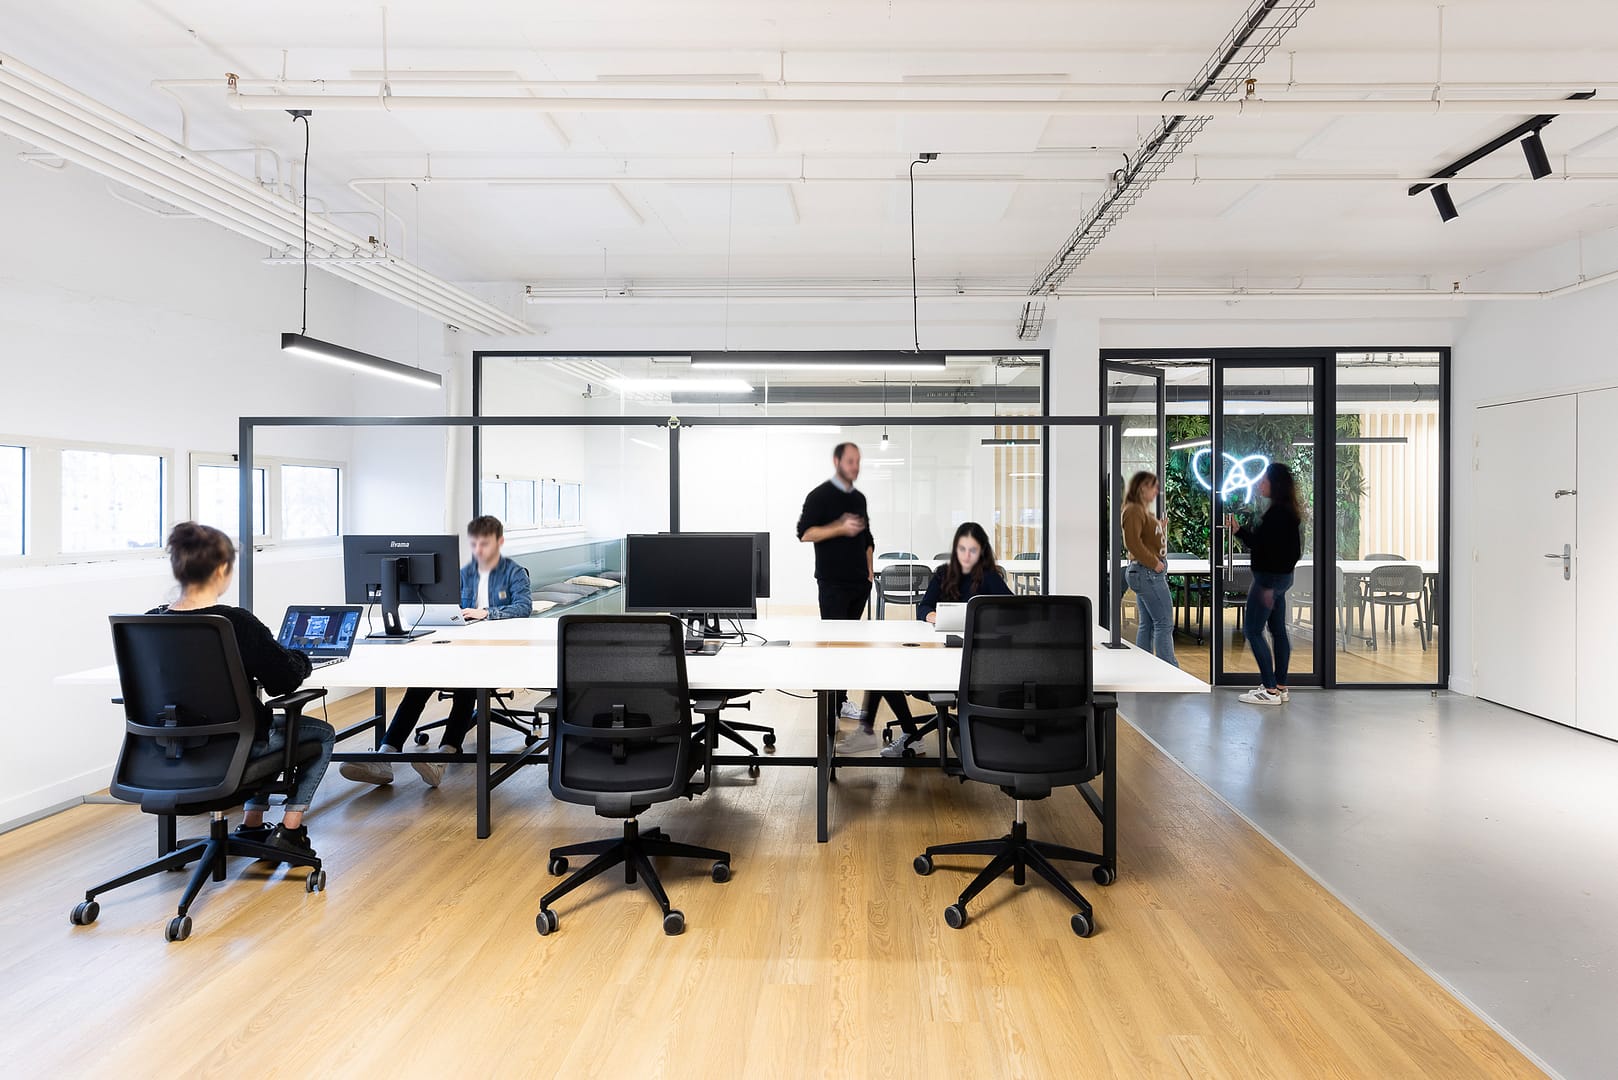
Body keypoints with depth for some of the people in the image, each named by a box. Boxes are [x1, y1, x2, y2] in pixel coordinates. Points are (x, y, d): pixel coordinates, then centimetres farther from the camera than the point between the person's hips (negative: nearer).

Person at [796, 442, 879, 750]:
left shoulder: (859, 498, 15)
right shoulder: (819, 495, -7)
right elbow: (804, 533, -14)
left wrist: (869, 570, 14)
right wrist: (840, 528, -21)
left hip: (860, 582, 7)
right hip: (833, 582, -7)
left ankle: (840, 699, 15)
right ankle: (834, 705, -2)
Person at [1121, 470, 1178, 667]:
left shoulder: (1144, 511, 20)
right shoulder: (1133, 510, -12)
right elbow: (1132, 542, -23)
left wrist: (1162, 530, 14)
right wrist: (1154, 563, -19)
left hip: (1149, 572, 11)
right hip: (1147, 572, -11)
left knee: (1147, 625, 11)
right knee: (1164, 623, -10)